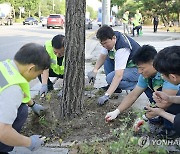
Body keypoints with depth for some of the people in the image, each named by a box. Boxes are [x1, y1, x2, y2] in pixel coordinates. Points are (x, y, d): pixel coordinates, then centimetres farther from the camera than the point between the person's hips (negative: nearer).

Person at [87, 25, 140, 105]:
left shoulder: (122, 49, -35)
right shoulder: (109, 39, -11)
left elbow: (118, 76, -39)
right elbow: (102, 56, 1)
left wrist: (106, 95, -43)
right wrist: (94, 71, -16)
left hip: (137, 69, -9)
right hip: (127, 63, 9)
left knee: (111, 78, -27)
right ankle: (115, 87, 5)